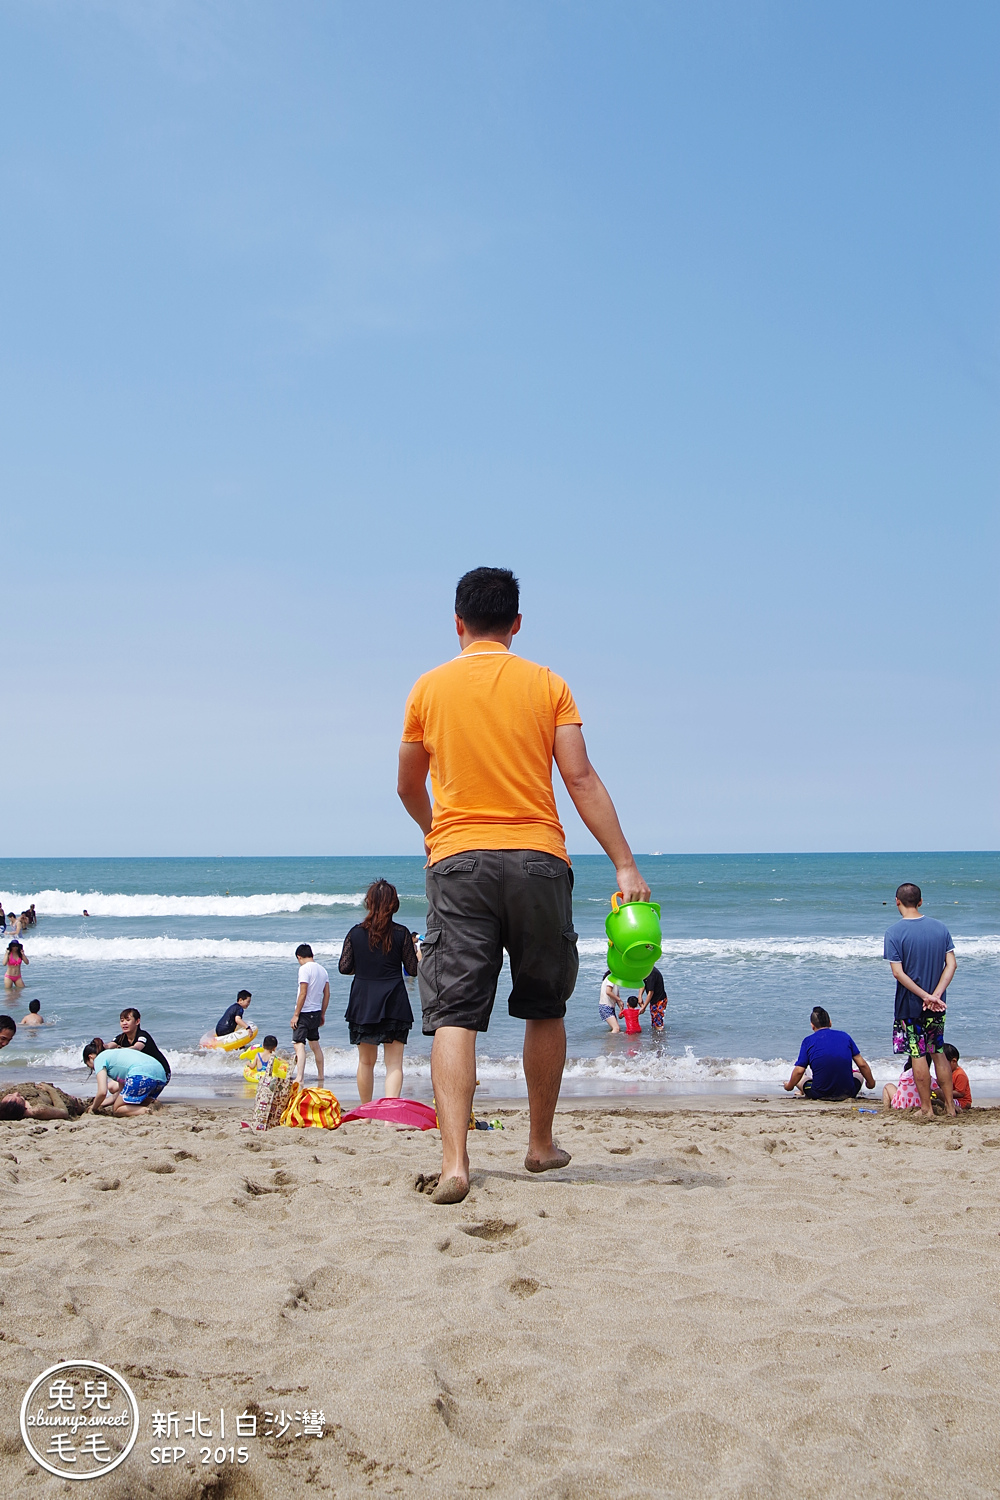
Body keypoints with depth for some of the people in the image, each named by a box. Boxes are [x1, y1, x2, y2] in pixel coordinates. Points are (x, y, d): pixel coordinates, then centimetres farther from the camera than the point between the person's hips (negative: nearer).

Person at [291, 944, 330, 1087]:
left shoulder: (304, 969, -13)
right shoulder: (322, 969, 10)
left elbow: (303, 993, -19)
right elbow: (327, 994, 12)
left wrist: (295, 1015, -15)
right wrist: (322, 1014, 19)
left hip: (304, 1012, -8)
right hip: (316, 1012, 8)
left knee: (299, 1044, -11)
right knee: (315, 1044, 19)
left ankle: (299, 1077, -22)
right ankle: (320, 1076, 27)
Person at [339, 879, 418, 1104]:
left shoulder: (355, 933, 0)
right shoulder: (401, 934, -5)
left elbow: (344, 968, 3)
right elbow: (412, 969, 0)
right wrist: (419, 955, 20)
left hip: (363, 1003, 2)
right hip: (394, 1003, -2)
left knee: (366, 1061, 16)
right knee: (394, 1063, -2)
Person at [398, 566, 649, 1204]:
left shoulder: (430, 688, 7)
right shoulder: (547, 684, 5)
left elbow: (409, 788, 17)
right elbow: (582, 779, -3)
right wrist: (625, 866, -3)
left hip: (459, 862, 0)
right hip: (538, 860, 1)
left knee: (454, 1013, -3)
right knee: (545, 1009, 17)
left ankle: (454, 1162, -17)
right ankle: (541, 1145, 29)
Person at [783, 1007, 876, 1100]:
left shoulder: (808, 1041, 0)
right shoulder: (844, 1036, 5)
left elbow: (799, 1071, -5)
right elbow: (862, 1064, 7)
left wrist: (789, 1086, 13)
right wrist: (871, 1083, 23)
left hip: (819, 1094, 0)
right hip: (847, 1094, 0)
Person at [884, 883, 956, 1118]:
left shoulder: (894, 932, -12)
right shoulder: (940, 927, 0)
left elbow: (898, 972, -18)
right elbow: (951, 964, -5)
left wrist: (925, 996, -14)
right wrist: (935, 995, -12)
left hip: (910, 1004, -4)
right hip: (936, 1006, 4)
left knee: (918, 1056, 4)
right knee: (938, 1052, 17)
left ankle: (926, 1108, 10)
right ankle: (949, 1105, 20)